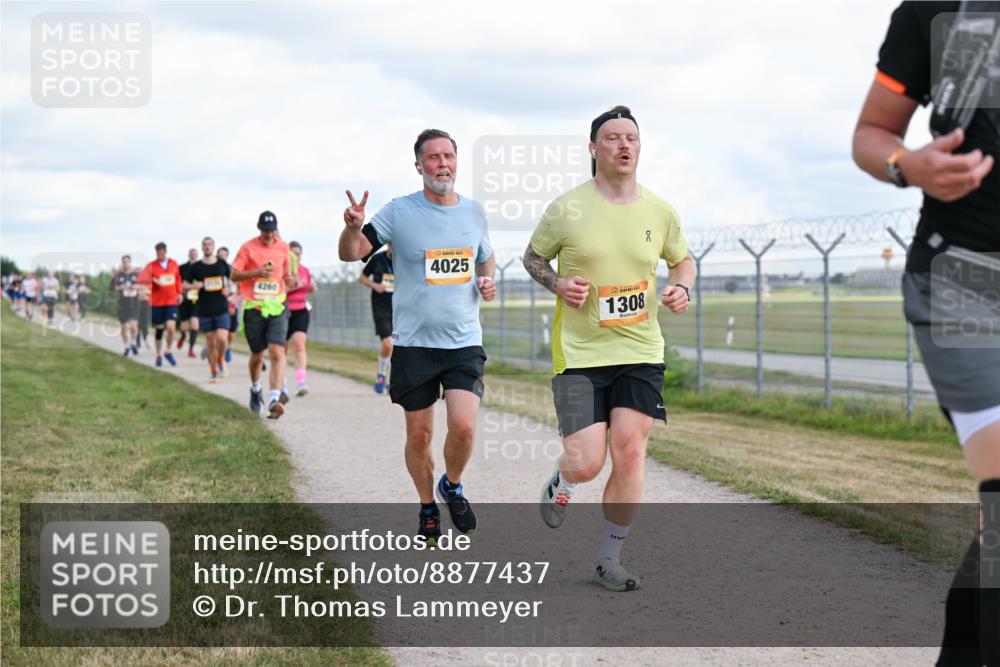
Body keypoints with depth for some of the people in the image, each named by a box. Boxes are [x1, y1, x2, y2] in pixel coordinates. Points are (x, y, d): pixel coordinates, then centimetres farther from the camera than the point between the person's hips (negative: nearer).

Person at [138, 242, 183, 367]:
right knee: (159, 329, 6)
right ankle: (159, 355, 22)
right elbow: (141, 278, -17)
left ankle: (168, 351, 7)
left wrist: (179, 293, 12)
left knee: (171, 327, -14)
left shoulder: (174, 264, 6)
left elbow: (178, 279, 19)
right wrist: (154, 280, -31)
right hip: (157, 302, -1)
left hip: (172, 302, 1)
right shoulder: (152, 265, -4)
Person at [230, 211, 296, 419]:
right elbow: (234, 275, -1)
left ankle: (274, 399, -23)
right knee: (257, 355, 9)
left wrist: (289, 280, -2)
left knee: (277, 352, -16)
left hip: (277, 307, 1)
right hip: (253, 307, -1)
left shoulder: (283, 247, 8)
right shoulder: (248, 248, -1)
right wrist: (257, 272, -16)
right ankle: (255, 390, 38)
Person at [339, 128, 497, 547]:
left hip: (464, 342, 2)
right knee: (419, 434, 6)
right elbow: (351, 254, -5)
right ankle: (427, 507, 29)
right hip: (413, 343, -2)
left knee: (463, 426, -14)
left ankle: (452, 487, 16)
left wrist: (488, 282, 3)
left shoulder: (474, 212, 7)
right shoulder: (400, 212, -4)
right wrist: (353, 227, -26)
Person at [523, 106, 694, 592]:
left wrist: (681, 288, -1)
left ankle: (609, 560, 10)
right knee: (586, 465, -10)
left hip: (641, 352, 3)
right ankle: (559, 484, 30)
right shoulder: (567, 209, -5)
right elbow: (532, 256, 10)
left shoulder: (660, 212, 3)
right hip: (579, 353, -2)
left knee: (630, 452, -6)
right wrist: (557, 283, -10)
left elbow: (683, 259, 21)